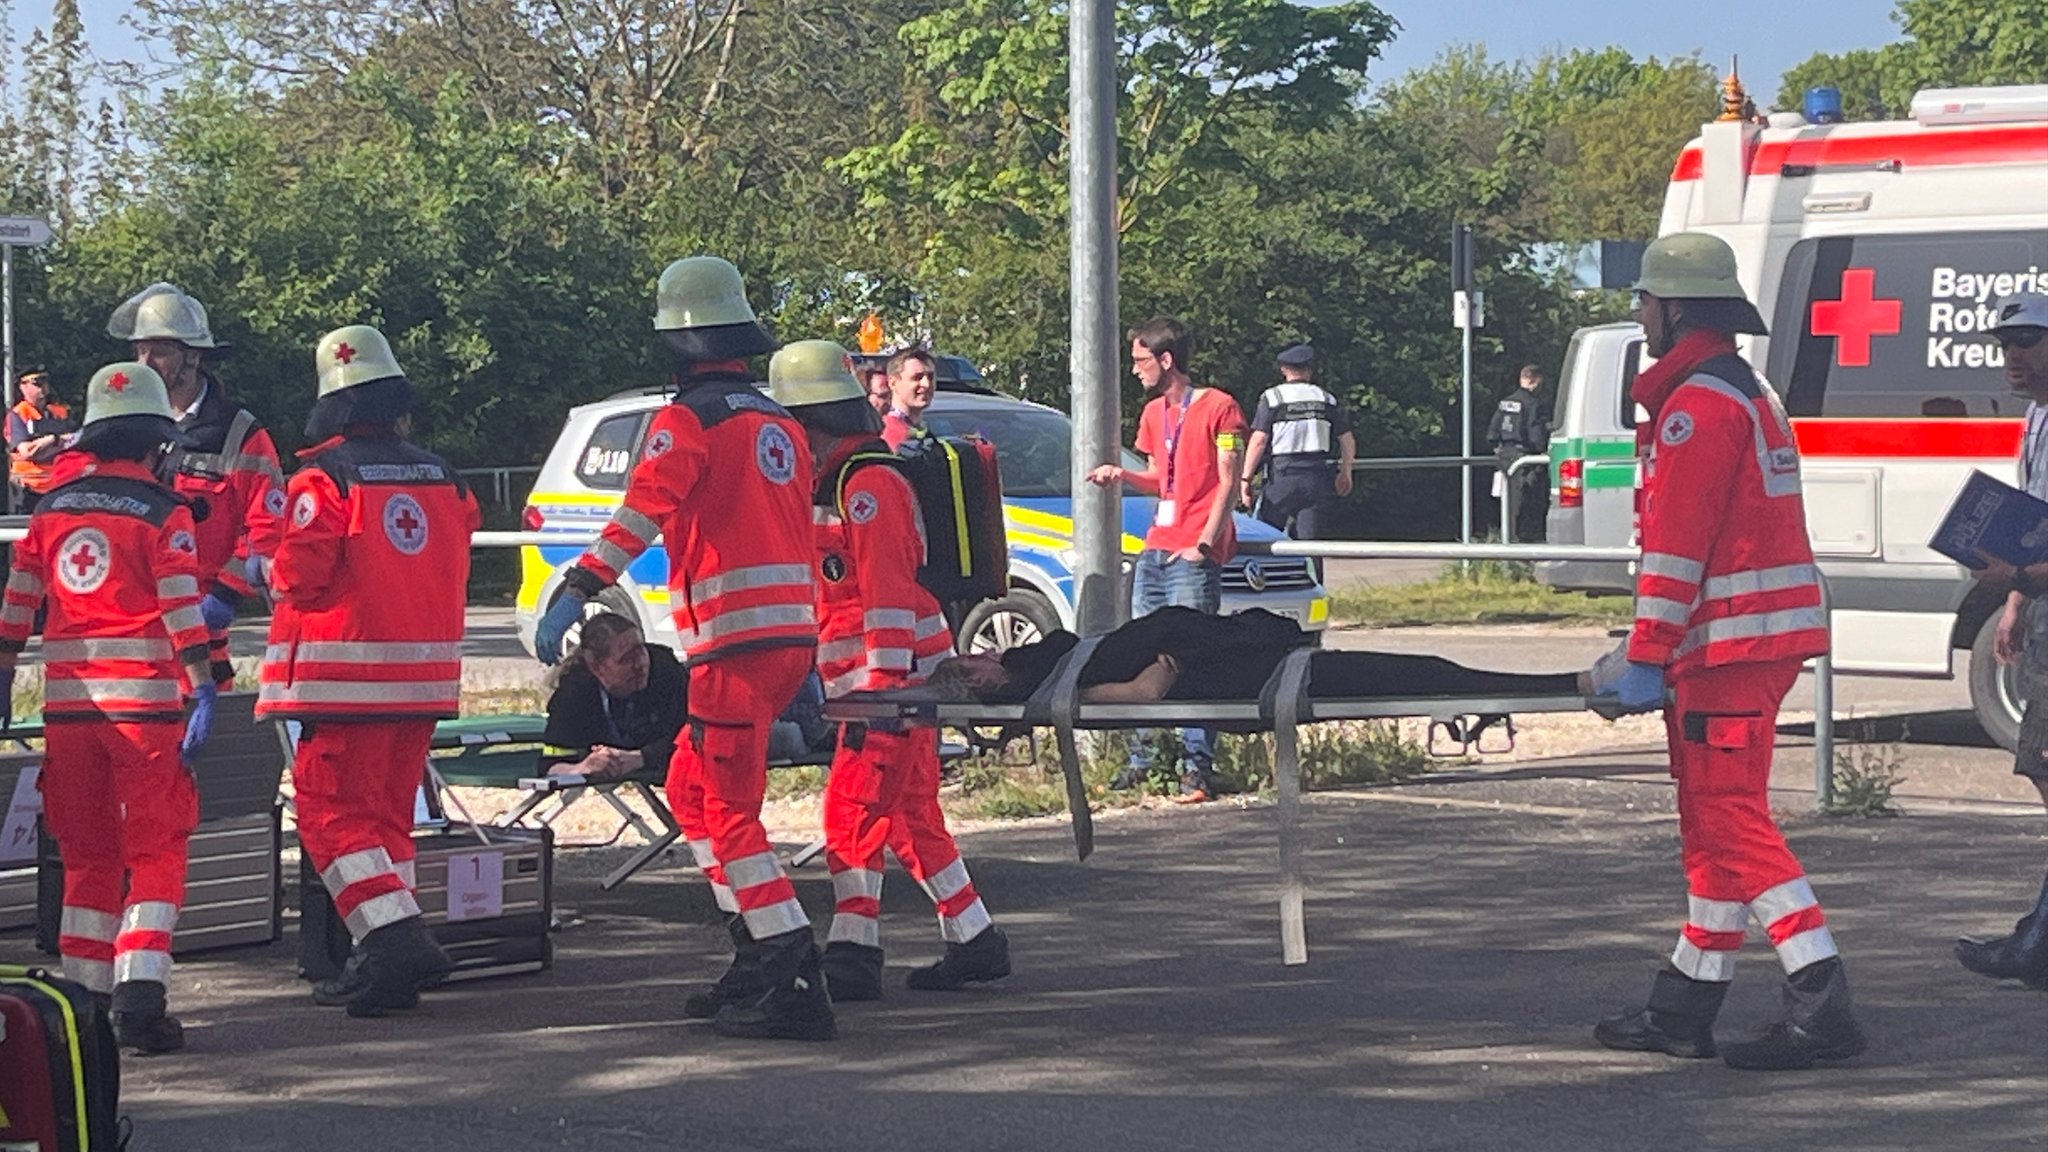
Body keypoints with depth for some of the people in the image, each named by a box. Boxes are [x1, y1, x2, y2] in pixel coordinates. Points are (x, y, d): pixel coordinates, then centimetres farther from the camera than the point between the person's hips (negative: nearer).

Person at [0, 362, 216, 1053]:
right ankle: (139, 998, -13)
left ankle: (84, 994, 15)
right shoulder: (163, 514, -5)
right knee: (155, 850, -1)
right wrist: (203, 691, -10)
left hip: (67, 702, 4)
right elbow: (182, 607, -11)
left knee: (86, 852, 14)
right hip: (143, 698, -4)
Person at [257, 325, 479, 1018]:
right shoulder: (444, 481, 7)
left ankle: (397, 939, -18)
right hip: (427, 673, 6)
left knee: (331, 812, -2)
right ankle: (387, 960, 13)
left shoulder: (325, 480, -11)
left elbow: (296, 577, -12)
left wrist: (277, 578, 10)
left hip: (346, 675, -6)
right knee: (387, 813, 15)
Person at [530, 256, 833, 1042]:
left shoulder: (689, 418, -6)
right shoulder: (778, 424, 20)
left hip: (735, 636, -9)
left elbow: (643, 511, -21)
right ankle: (758, 953, 19)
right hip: (791, 632, 9)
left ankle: (796, 983, -16)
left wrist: (576, 593, -26)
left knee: (731, 813, -7)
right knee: (690, 790, 21)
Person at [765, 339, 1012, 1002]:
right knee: (911, 816, 13)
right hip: (877, 680, 11)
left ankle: (852, 954, -13)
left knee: (855, 810, -12)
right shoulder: (832, 483, 19)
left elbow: (888, 593, -21)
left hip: (892, 675, -11)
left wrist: (885, 685, -24)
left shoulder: (867, 485, -15)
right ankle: (974, 942, 18)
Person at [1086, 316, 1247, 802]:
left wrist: (1204, 542, -15)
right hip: (1154, 550, 8)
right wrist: (1123, 475, 5)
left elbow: (1229, 483, -8)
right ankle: (1141, 761, 11)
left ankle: (1197, 770, -9)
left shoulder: (1218, 407, -4)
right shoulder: (1153, 414, 19)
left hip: (1194, 556, -8)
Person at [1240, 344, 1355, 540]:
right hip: (1318, 477, 3)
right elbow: (1348, 441, 12)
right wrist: (1345, 473, 27)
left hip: (1284, 475, -3)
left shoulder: (1272, 397, 0)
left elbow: (1259, 441, -7)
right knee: (1311, 537, 2)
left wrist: (1246, 479, -4)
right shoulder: (1326, 398, 11)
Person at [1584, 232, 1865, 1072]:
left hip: (1730, 641, -11)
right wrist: (1659, 653, 23)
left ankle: (1821, 1004, -16)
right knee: (1715, 818, 14)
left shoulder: (1700, 403, -14)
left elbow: (1677, 544, -19)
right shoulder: (1745, 391, 20)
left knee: (1730, 816, -11)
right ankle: (1688, 1006, 21)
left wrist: (1646, 657, -18)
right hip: (1765, 635, 11)